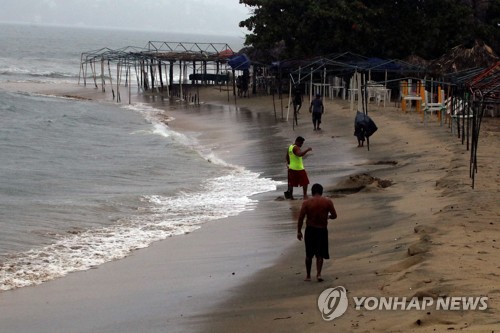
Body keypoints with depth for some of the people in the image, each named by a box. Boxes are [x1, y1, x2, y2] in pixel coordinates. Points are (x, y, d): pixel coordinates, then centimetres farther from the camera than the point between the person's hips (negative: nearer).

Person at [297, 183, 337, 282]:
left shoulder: (306, 203, -6)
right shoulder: (327, 202, -5)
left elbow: (301, 218, -8)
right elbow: (334, 215, -3)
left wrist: (299, 231, 1)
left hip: (310, 230, 0)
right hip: (322, 230, 0)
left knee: (309, 254, 13)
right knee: (320, 254, 10)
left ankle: (308, 275, 20)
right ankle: (318, 274, -5)